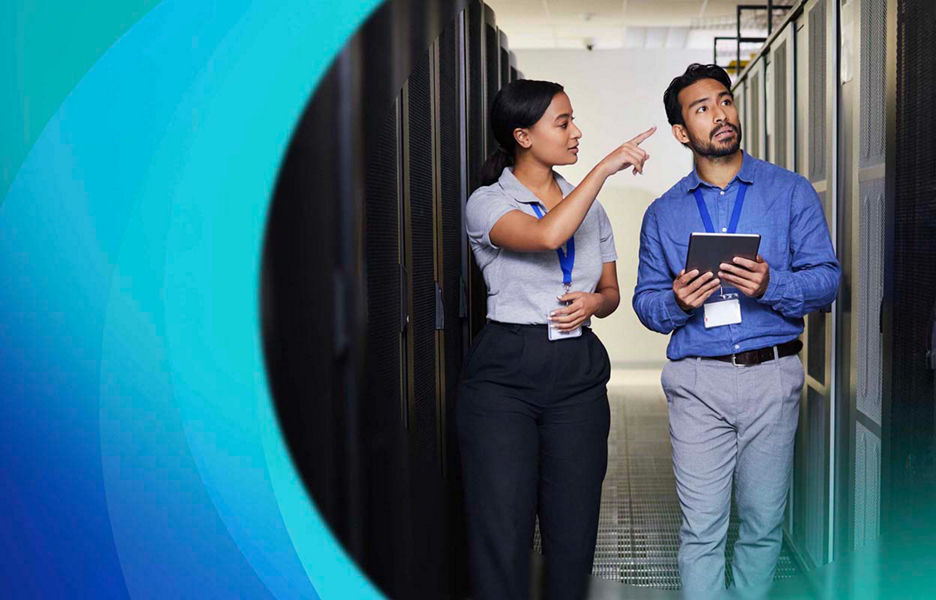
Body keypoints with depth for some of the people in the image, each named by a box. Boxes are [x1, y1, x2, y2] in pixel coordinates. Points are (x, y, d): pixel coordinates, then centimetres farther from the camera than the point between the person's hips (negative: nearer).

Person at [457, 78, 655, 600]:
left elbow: (611, 292, 21)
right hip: (504, 376, -4)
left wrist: (592, 304, -2)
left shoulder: (590, 206, 15)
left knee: (573, 532, 4)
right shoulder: (488, 203, -3)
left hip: (579, 375, 5)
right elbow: (547, 235, -23)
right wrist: (606, 167, -19)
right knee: (502, 533, -5)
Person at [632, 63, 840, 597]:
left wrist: (771, 286, -19)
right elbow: (646, 301, 11)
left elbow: (826, 278, 0)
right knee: (701, 529, -1)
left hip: (772, 377, 0)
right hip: (697, 380, 1)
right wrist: (677, 302, -11)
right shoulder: (663, 214, 12)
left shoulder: (791, 192, 6)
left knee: (764, 523, 6)